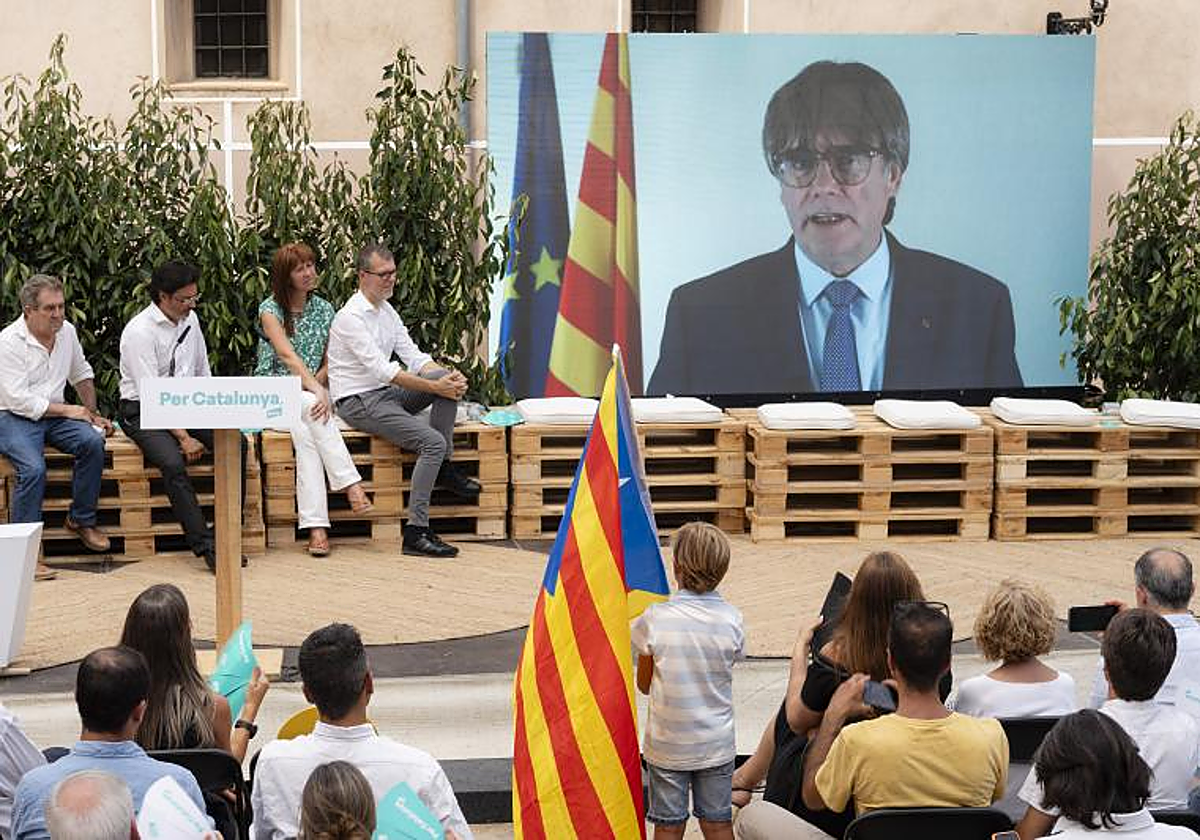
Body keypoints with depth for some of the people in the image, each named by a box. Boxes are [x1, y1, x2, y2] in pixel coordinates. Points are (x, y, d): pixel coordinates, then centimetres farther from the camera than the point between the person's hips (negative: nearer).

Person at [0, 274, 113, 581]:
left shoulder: (67, 331, 6)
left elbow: (82, 374, 24)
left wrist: (93, 414, 15)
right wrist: (68, 410, -16)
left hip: (55, 415, 6)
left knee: (92, 441, -21)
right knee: (33, 467, -31)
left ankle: (81, 520, -4)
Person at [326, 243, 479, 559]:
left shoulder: (386, 312, 13)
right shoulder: (351, 317, -16)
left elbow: (413, 355, 8)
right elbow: (382, 369, -23)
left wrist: (447, 378, -11)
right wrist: (434, 387, -24)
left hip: (386, 392, 8)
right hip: (358, 402, -8)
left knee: (446, 377, -13)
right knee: (433, 442, -24)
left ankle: (444, 466, -6)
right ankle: (416, 532, -24)